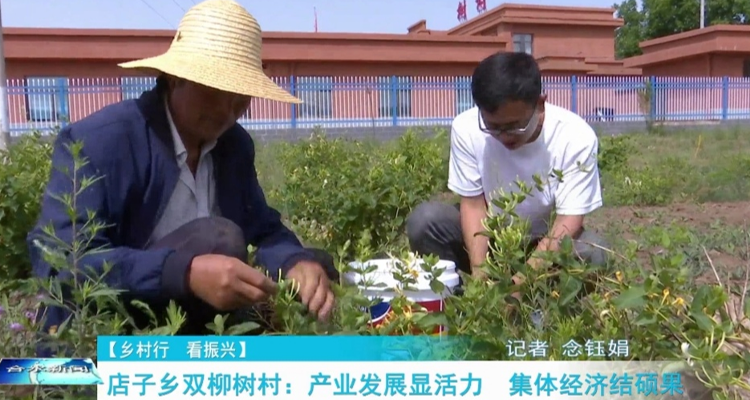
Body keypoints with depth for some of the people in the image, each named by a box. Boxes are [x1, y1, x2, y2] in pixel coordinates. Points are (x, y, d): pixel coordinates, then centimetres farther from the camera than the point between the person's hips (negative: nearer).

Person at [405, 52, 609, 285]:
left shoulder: (576, 138, -24)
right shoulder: (466, 129, -20)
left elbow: (569, 220, -24)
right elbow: (473, 203, -15)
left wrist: (523, 278, -38)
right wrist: (479, 271, -29)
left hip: (546, 243, 0)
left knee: (593, 253, -32)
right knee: (424, 220, -25)